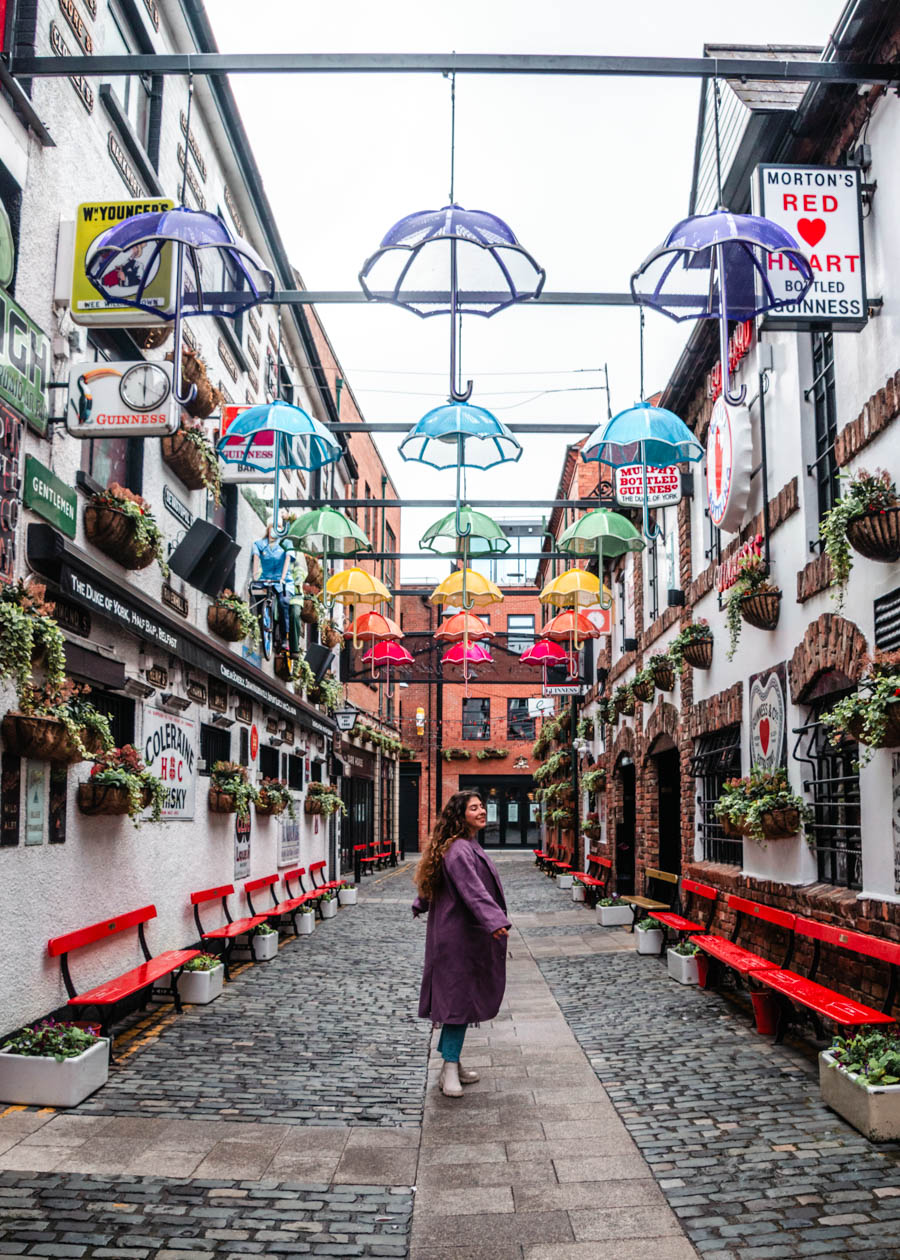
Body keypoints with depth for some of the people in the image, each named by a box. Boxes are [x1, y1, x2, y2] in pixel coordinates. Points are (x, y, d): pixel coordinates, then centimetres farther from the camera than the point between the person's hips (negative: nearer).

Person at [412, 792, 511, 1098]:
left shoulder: (467, 846, 15)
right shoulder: (460, 850, -19)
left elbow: (431, 881, 29)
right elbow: (472, 890, -32)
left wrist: (421, 905, 43)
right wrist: (494, 921, -43)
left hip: (465, 935, 10)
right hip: (459, 937, -10)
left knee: (460, 996, 14)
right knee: (459, 995, -7)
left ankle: (451, 1062, 23)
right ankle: (450, 1068, -1)